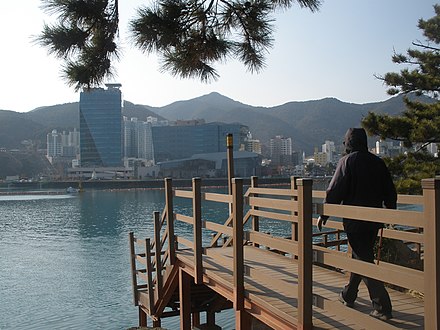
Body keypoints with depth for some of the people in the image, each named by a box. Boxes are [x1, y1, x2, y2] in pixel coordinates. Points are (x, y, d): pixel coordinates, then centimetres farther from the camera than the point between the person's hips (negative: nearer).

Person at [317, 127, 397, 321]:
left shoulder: (347, 161, -10)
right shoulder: (378, 162, 7)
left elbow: (335, 191, -12)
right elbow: (390, 192, 11)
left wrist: (323, 215, -4)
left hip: (354, 220, -7)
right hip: (374, 220, 7)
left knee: (365, 260, -2)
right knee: (361, 256, 19)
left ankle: (382, 307, -6)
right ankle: (348, 296, 33)